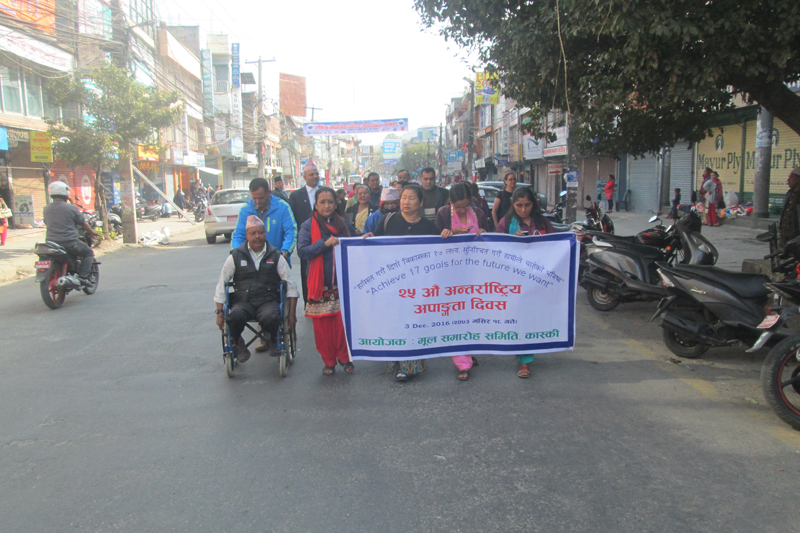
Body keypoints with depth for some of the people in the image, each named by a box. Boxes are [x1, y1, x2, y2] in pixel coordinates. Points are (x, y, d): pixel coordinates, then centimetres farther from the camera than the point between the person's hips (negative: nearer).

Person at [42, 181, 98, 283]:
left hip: (51, 241, 6)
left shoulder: (47, 209, 6)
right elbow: (83, 224, 1)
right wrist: (92, 232, 20)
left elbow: (47, 224, 20)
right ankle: (83, 277, -2)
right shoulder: (71, 208, -9)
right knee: (89, 253, 13)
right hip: (69, 242, -6)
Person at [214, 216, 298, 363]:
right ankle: (237, 343, 0)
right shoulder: (236, 256, 8)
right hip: (243, 302, 1)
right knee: (235, 316, -35)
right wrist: (219, 312, 4)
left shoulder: (276, 256, 9)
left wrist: (292, 313, 3)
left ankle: (274, 340, 0)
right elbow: (221, 285, 11)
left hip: (269, 301, 0)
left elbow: (290, 285, 10)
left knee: (270, 317, -36)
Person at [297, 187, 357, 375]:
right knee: (322, 325, 2)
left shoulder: (343, 224, 12)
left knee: (343, 321, -2)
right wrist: (324, 244, -18)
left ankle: (344, 358, 15)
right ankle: (328, 361, 16)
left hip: (341, 282, 2)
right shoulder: (308, 226, 3)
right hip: (319, 284, -2)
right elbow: (302, 251, -8)